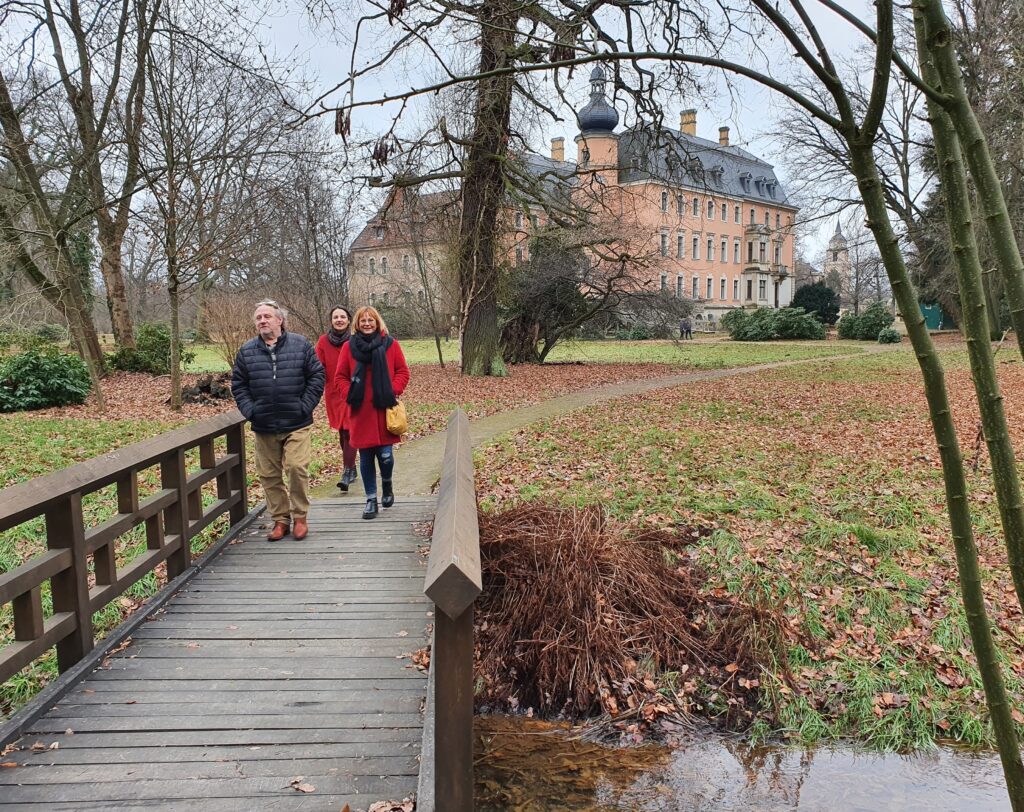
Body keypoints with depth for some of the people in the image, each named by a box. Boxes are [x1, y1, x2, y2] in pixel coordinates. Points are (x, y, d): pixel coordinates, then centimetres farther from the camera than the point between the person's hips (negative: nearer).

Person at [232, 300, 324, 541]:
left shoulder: (301, 345, -1)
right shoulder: (246, 351, 6)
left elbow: (317, 376, -1)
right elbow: (238, 385, 11)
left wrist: (305, 406, -8)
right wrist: (250, 410, -1)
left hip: (297, 424, -3)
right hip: (263, 426, 3)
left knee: (297, 468, -11)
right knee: (269, 475, 8)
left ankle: (300, 517, 8)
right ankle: (280, 520, 22)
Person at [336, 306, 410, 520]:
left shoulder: (390, 344, 3)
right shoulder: (349, 346, 4)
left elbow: (402, 371, 5)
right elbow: (340, 376, 7)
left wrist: (394, 391, -7)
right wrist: (349, 394, -6)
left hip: (384, 409, -1)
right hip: (361, 412, 1)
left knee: (385, 454, -5)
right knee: (366, 457, 6)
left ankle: (387, 484, 27)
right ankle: (371, 499, 18)